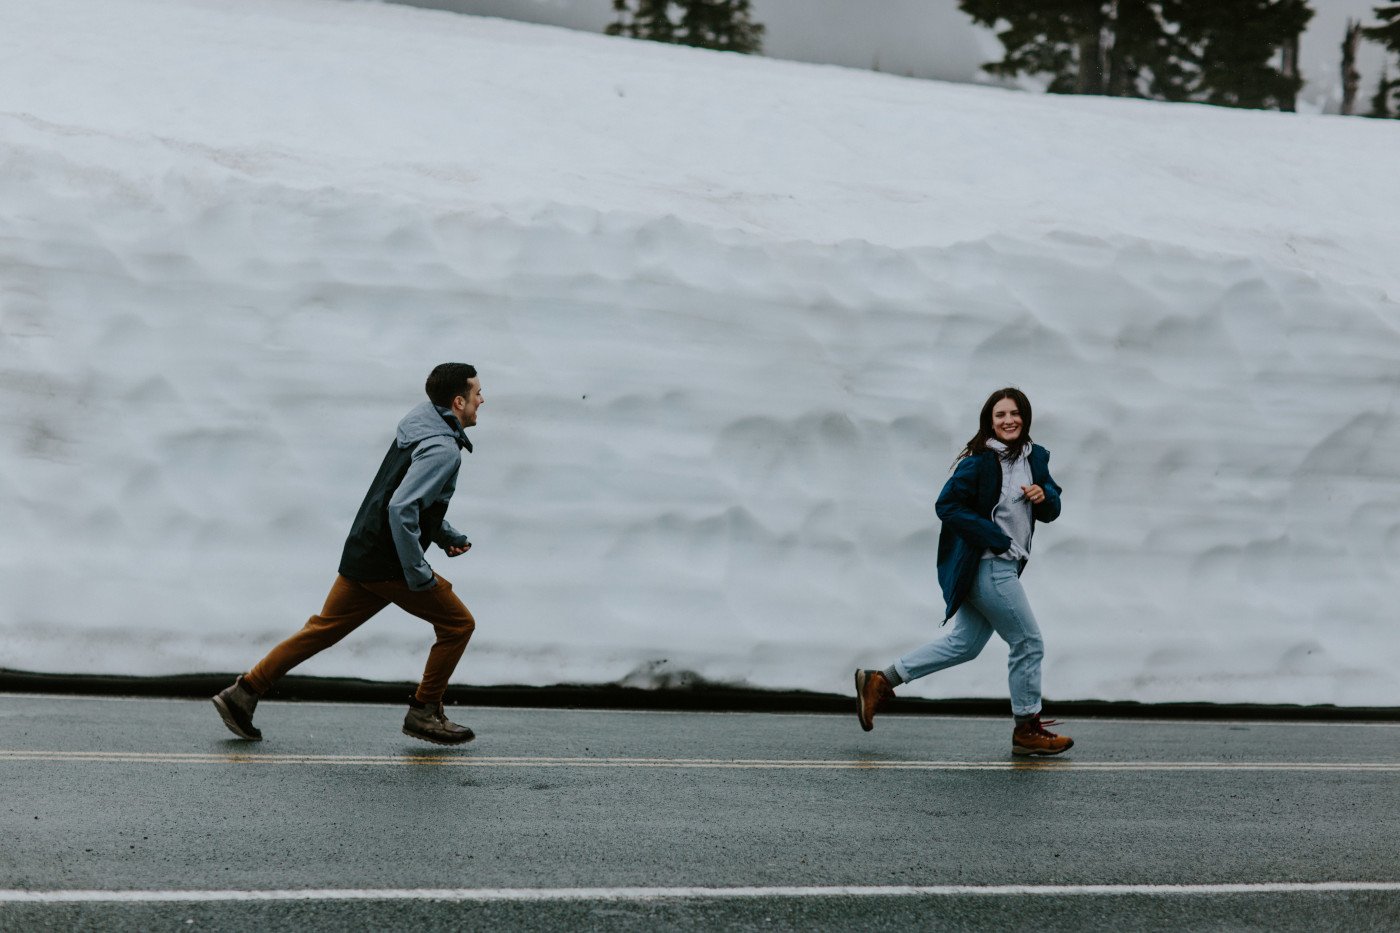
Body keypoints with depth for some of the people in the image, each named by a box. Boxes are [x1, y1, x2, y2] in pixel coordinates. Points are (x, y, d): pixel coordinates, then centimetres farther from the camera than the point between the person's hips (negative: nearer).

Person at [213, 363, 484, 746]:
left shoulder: (421, 421, 13)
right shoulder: (442, 449, -18)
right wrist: (419, 575, -24)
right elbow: (401, 508, -29)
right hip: (389, 565, -9)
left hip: (362, 553, 9)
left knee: (324, 629, 13)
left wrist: (448, 536, 19)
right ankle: (424, 712, 11)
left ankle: (244, 692, 13)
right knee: (458, 624, 4)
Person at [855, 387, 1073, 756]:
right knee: (1028, 642, -2)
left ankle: (879, 681, 18)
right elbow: (948, 505, -16)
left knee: (964, 644, 13)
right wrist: (996, 538, -18)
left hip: (1005, 565, 9)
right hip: (987, 565, -9)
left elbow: (1052, 510, 17)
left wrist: (1044, 497, -8)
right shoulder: (979, 461, -14)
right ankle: (1027, 731, 12)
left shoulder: (1035, 458, 10)